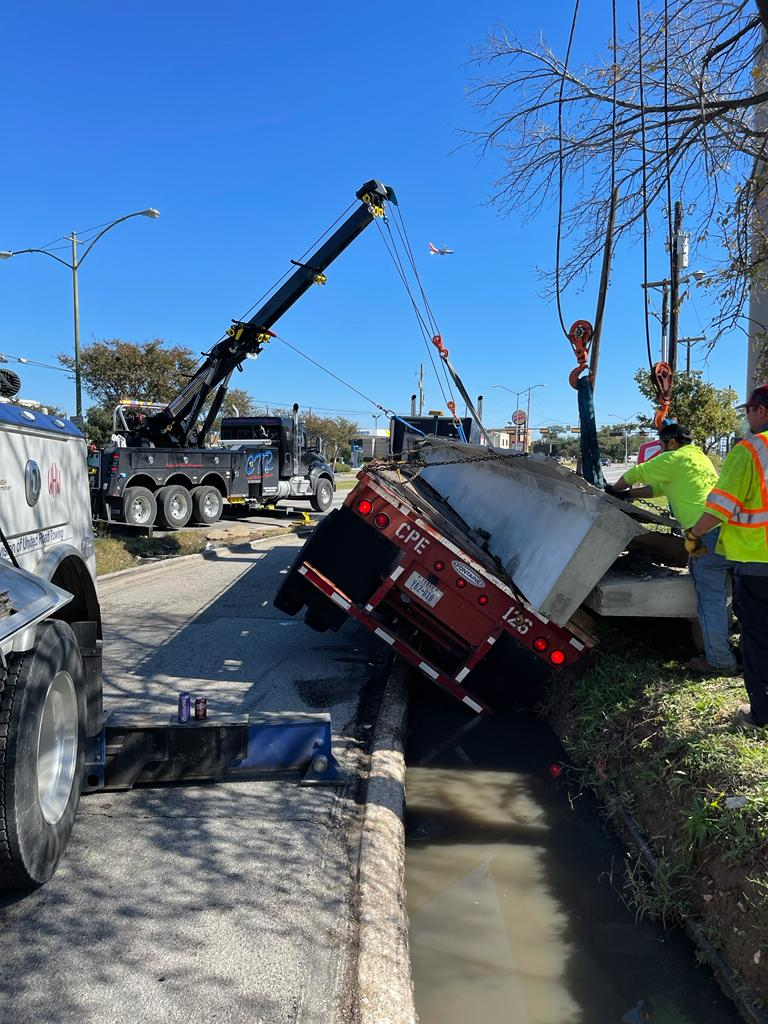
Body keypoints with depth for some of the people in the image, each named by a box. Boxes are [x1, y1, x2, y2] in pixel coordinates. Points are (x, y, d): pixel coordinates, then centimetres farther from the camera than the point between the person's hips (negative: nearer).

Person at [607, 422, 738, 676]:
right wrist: (629, 495, 36)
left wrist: (615, 490, 31)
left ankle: (720, 661, 3)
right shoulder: (699, 457, 27)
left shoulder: (673, 459, 1)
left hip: (708, 531, -9)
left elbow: (634, 474, 13)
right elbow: (660, 488, 33)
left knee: (710, 600, -2)